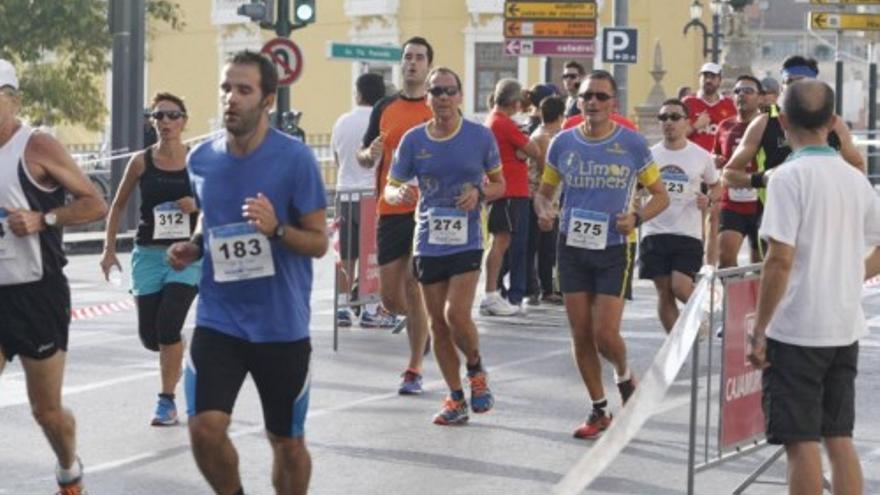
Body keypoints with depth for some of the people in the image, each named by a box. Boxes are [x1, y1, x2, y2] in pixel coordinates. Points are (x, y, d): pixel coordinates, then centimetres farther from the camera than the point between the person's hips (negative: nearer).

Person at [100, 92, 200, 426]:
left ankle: (167, 401, 0)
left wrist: (199, 205, -12)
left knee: (168, 327, -15)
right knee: (149, 336, 2)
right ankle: (174, 358, 38)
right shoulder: (141, 162, 0)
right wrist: (109, 249, 6)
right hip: (149, 254, 2)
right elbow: (118, 205, 11)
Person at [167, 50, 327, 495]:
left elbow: (319, 242, -8)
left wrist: (277, 229, -27)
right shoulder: (202, 159, 2)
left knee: (287, 442, 9)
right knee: (204, 428, -13)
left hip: (281, 325, -3)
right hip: (217, 320, 3)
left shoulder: (295, 158, -11)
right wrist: (193, 247, -1)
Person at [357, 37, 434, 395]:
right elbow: (363, 156, 17)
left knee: (413, 286, -9)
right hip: (390, 212, 4)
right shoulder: (384, 108, 11)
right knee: (390, 298, 5)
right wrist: (370, 154, -6)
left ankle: (414, 370, 1)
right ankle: (421, 325, 37)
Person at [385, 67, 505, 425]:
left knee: (457, 315, -17)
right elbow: (390, 187, 5)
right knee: (438, 322, 7)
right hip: (428, 243, 3)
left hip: (466, 242, -3)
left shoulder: (480, 136, -2)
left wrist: (479, 193, -13)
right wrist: (398, 194, -19)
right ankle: (456, 400, 19)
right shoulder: (413, 140, 1)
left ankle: (475, 368, 14)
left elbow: (499, 184, 9)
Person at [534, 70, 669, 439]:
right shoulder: (563, 143, 2)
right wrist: (544, 211, -9)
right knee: (581, 333, 4)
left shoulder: (632, 145, -4)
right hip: (572, 246, 3)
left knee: (605, 333, -9)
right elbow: (543, 191, 14)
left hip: (615, 248, -3)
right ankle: (598, 410, 19)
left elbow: (660, 195, 3)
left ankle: (624, 377, 25)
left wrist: (636, 218, -15)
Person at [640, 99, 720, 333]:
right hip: (655, 232, 2)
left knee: (680, 287, -14)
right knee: (664, 292, 2)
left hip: (688, 234, -2)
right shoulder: (650, 155, 5)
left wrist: (708, 200, -7)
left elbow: (716, 186, 15)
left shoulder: (701, 157, 1)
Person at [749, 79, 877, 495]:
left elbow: (780, 259, -18)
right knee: (839, 438, 13)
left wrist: (758, 331, -13)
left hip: (797, 331, -6)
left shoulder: (790, 176, -13)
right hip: (845, 329, 6)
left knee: (801, 442, -1)